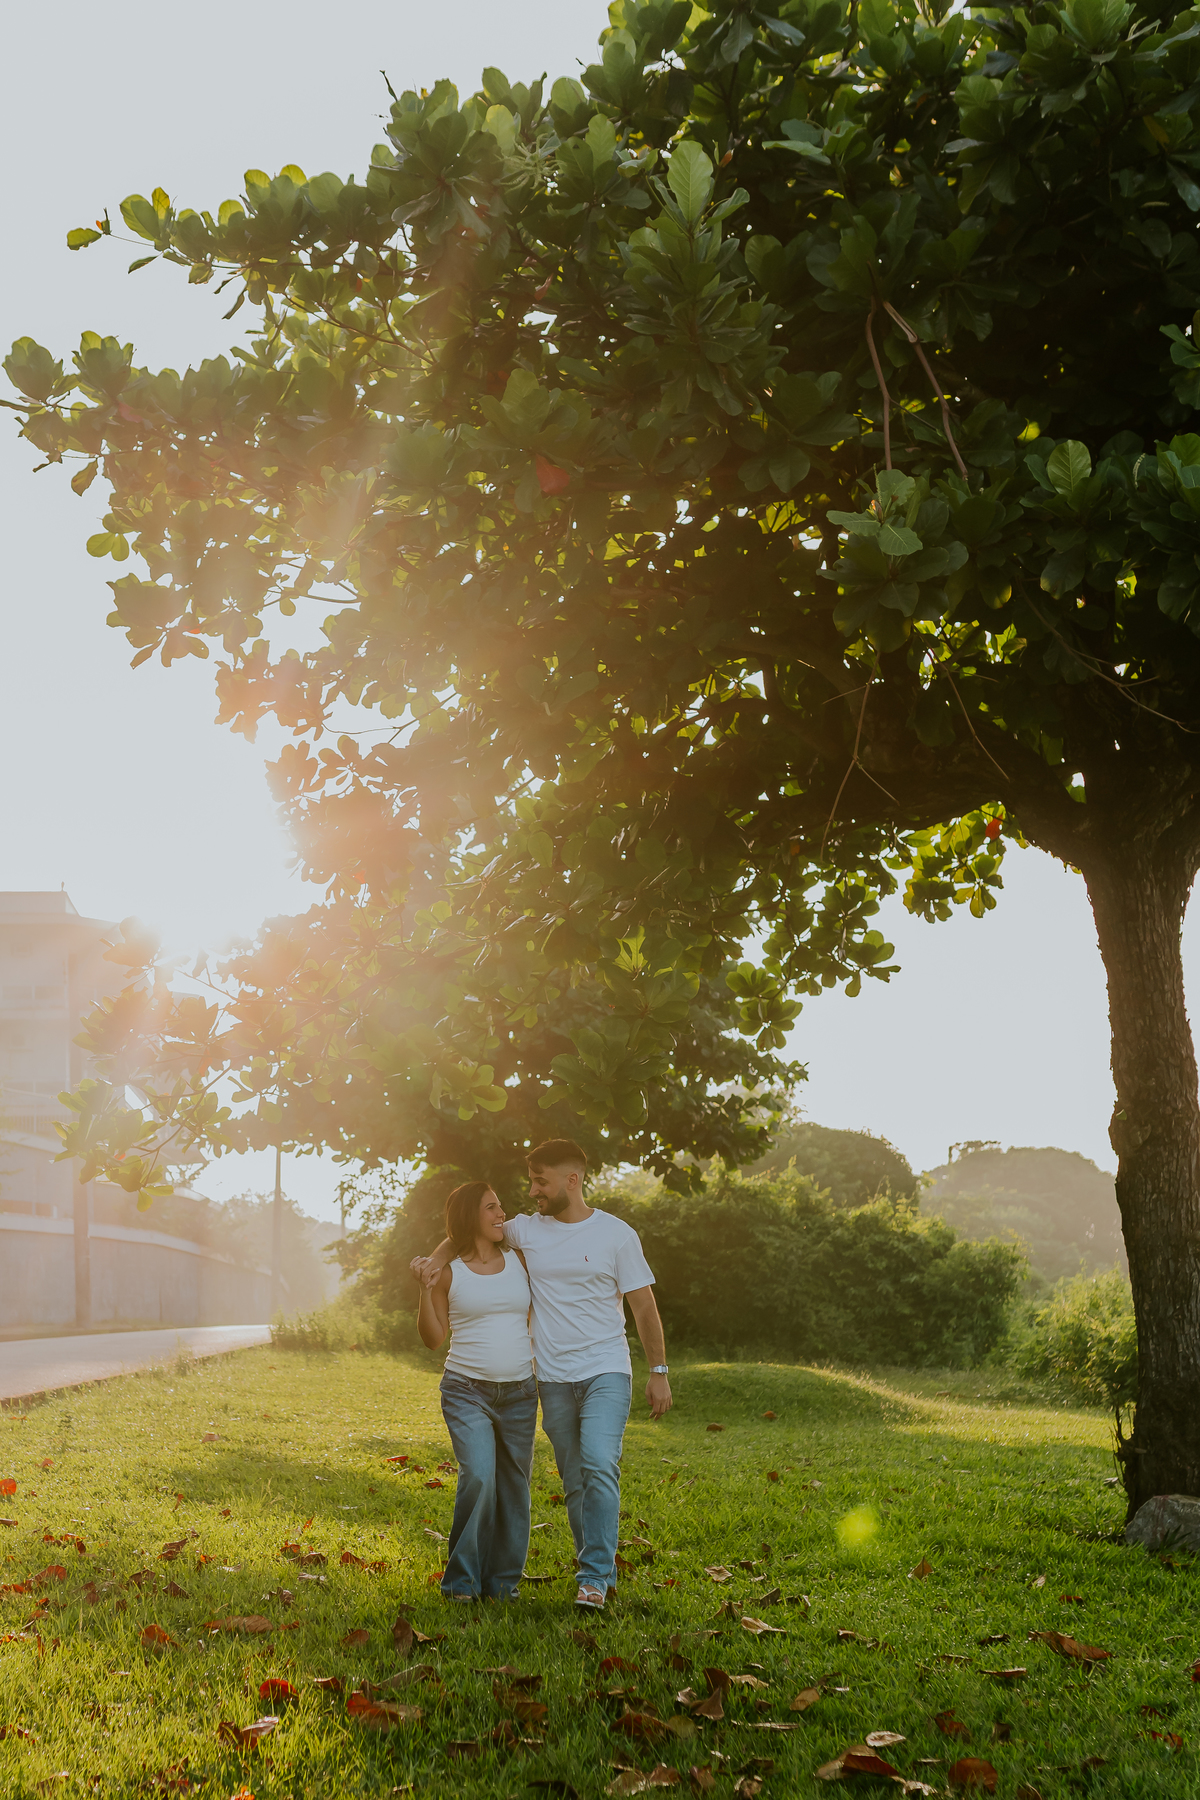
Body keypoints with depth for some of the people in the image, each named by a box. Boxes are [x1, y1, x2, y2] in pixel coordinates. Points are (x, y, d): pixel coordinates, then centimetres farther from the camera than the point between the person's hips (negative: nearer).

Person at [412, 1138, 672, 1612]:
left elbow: (643, 1306, 1)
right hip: (553, 1378, 4)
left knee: (599, 1465, -20)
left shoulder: (616, 1234, -3)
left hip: (606, 1372, -4)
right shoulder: (526, 1229, 6)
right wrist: (435, 1259, -1)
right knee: (574, 1481, 8)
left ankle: (595, 1576, -15)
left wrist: (658, 1371, -2)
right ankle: (599, 1572, 21)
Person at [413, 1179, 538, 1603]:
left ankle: (504, 1580, 19)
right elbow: (433, 1338, 1)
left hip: (519, 1392, 4)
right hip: (467, 1391, -3)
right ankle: (462, 1580, -3)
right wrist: (424, 1288, -9)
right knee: (478, 1477, -18)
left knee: (514, 1485, 5)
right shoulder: (450, 1272, 1)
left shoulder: (518, 1261, 10)